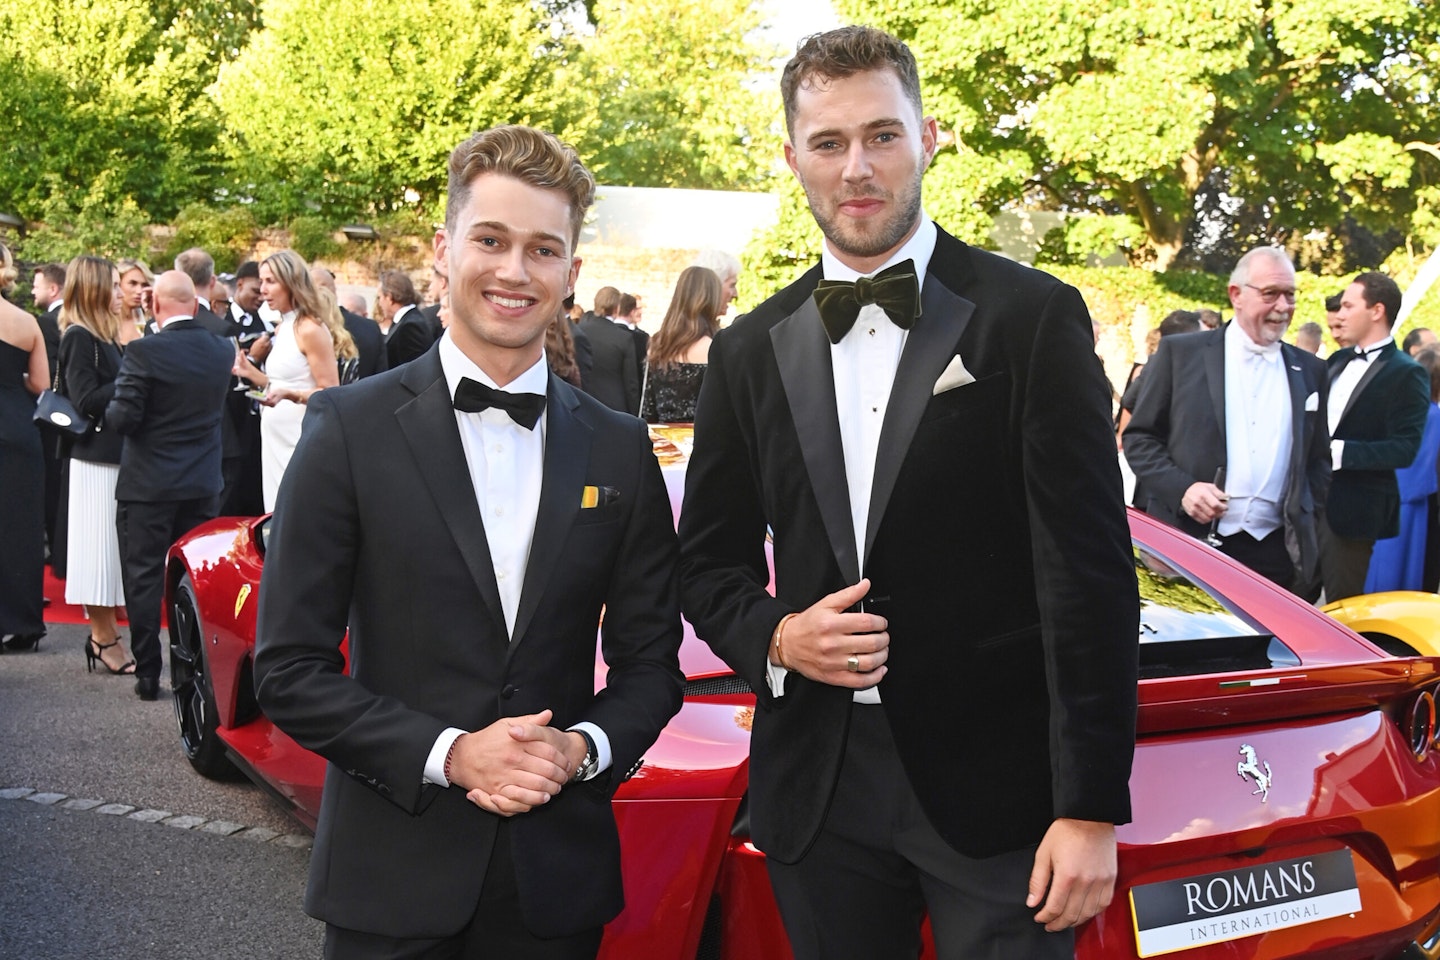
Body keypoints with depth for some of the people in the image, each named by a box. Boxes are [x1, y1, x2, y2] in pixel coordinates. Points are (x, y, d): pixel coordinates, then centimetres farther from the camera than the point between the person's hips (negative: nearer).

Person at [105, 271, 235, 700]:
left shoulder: (142, 352, -16)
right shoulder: (221, 350, 0)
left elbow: (122, 419, -16)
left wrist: (110, 411, 5)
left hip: (148, 485, -4)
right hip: (204, 484, 5)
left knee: (144, 580, 5)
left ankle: (148, 673, 7)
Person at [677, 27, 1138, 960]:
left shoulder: (1034, 317, -5)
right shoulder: (750, 351, 7)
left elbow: (1091, 572, -8)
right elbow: (710, 560, 15)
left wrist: (1091, 809, -12)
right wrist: (774, 637, -7)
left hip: (996, 794, -3)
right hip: (817, 802, 4)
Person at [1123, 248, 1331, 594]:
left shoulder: (1310, 371, 14)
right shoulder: (1180, 354, 3)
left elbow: (1319, 458, 19)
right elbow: (1139, 437, 3)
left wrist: (1306, 522, 4)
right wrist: (1181, 488, -12)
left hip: (1277, 553, 3)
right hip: (1190, 542, -3)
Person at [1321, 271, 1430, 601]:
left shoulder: (1406, 374, -10)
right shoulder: (1338, 361, 12)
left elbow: (1404, 449, -17)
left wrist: (1339, 451, -24)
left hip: (1352, 509, -7)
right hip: (1310, 498, 7)